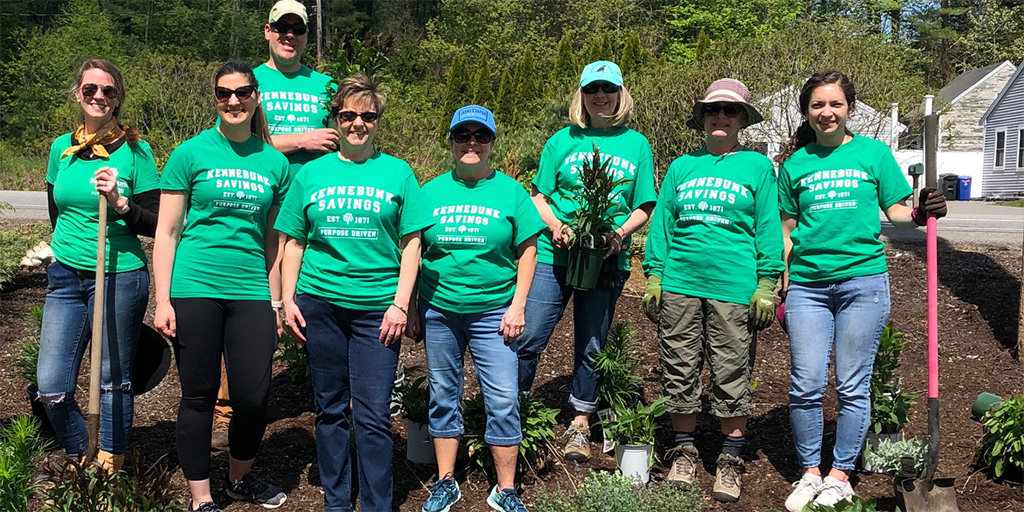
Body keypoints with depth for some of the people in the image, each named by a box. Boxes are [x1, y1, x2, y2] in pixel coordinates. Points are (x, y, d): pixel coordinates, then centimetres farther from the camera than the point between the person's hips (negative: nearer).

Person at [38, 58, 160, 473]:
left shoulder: (135, 150, -4)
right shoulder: (61, 147, 8)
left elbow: (156, 224, -7)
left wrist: (119, 203, -21)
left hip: (119, 278, -4)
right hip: (65, 277, 4)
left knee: (113, 381, 5)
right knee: (51, 389, 2)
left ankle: (110, 473, 22)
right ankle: (82, 465, 26)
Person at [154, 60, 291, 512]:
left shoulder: (274, 162, 8)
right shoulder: (191, 153, 1)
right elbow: (166, 232, 1)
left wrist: (276, 302, 13)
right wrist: (162, 301, -4)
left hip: (251, 292, 2)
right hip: (195, 289, -2)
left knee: (254, 397, 2)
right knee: (199, 396, 5)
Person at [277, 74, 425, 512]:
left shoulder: (398, 173, 5)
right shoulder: (311, 174, 9)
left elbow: (411, 244, 2)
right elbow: (293, 242, 11)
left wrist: (400, 304, -6)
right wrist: (288, 300, 3)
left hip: (377, 307, -2)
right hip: (320, 303, 2)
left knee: (373, 415, -2)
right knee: (331, 409, 12)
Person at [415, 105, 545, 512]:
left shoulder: (510, 191, 1)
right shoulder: (431, 192, 5)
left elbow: (527, 251, 2)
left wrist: (517, 306, -5)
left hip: (493, 311, -2)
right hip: (438, 310, 2)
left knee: (503, 399, -1)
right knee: (443, 396, 11)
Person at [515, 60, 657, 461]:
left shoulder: (636, 144, 9)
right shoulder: (563, 141, 7)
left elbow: (644, 207, 7)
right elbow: (538, 196, 7)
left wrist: (620, 233, -11)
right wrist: (555, 225, -12)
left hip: (607, 261, 1)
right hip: (554, 254, 0)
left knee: (592, 346, 8)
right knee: (528, 337, -4)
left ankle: (580, 426, 23)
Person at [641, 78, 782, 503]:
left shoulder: (757, 166, 6)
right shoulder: (682, 166, 13)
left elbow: (768, 229, 2)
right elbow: (662, 224, 13)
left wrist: (766, 286, -4)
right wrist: (654, 277, 6)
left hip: (734, 289, -3)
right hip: (679, 285, 3)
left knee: (732, 379, 3)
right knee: (680, 374, 8)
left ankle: (730, 462, 17)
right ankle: (685, 452, 25)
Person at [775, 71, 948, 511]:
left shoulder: (873, 152, 6)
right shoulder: (794, 163, 10)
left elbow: (896, 212, 7)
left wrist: (921, 214, -15)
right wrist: (779, 286, 8)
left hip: (862, 279, -1)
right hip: (808, 284, 2)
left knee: (852, 387, 3)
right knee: (805, 385, 0)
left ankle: (840, 475, 17)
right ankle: (809, 473, 17)